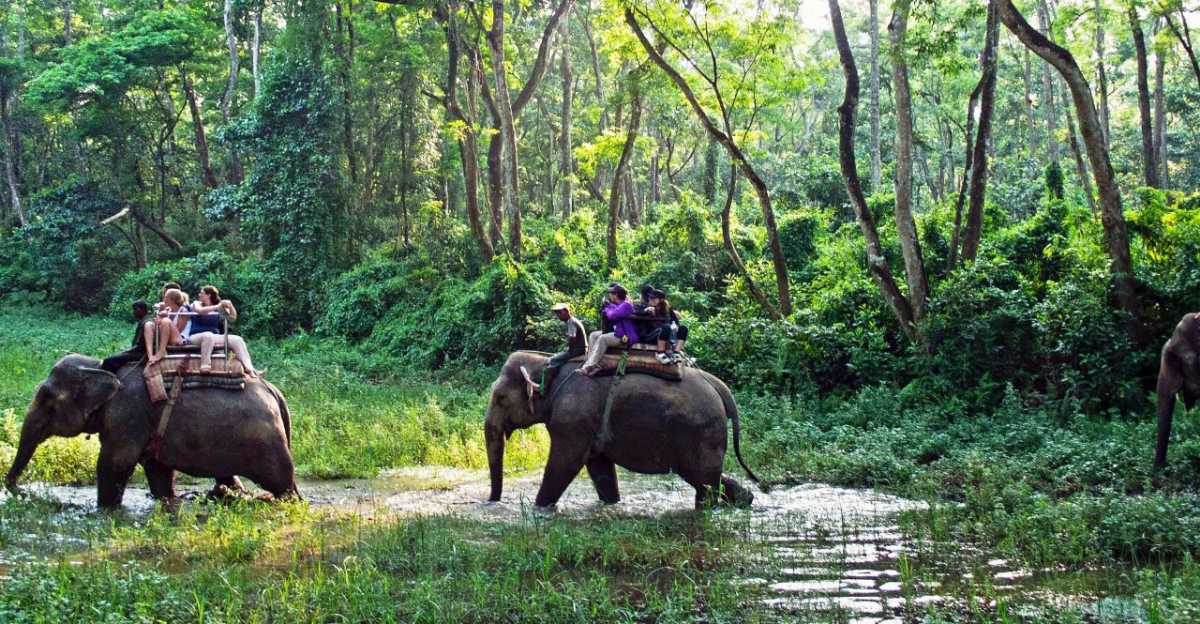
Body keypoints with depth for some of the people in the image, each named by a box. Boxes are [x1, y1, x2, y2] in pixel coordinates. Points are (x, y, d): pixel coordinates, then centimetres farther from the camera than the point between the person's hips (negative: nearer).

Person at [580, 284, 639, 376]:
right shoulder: (617, 305, 14)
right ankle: (594, 364, -14)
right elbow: (604, 316, 20)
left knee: (602, 339, -28)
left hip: (625, 337, -11)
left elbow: (612, 315, -27)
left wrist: (608, 307, -6)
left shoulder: (626, 305, -16)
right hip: (617, 333, 11)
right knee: (593, 336, 3)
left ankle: (589, 366, -32)